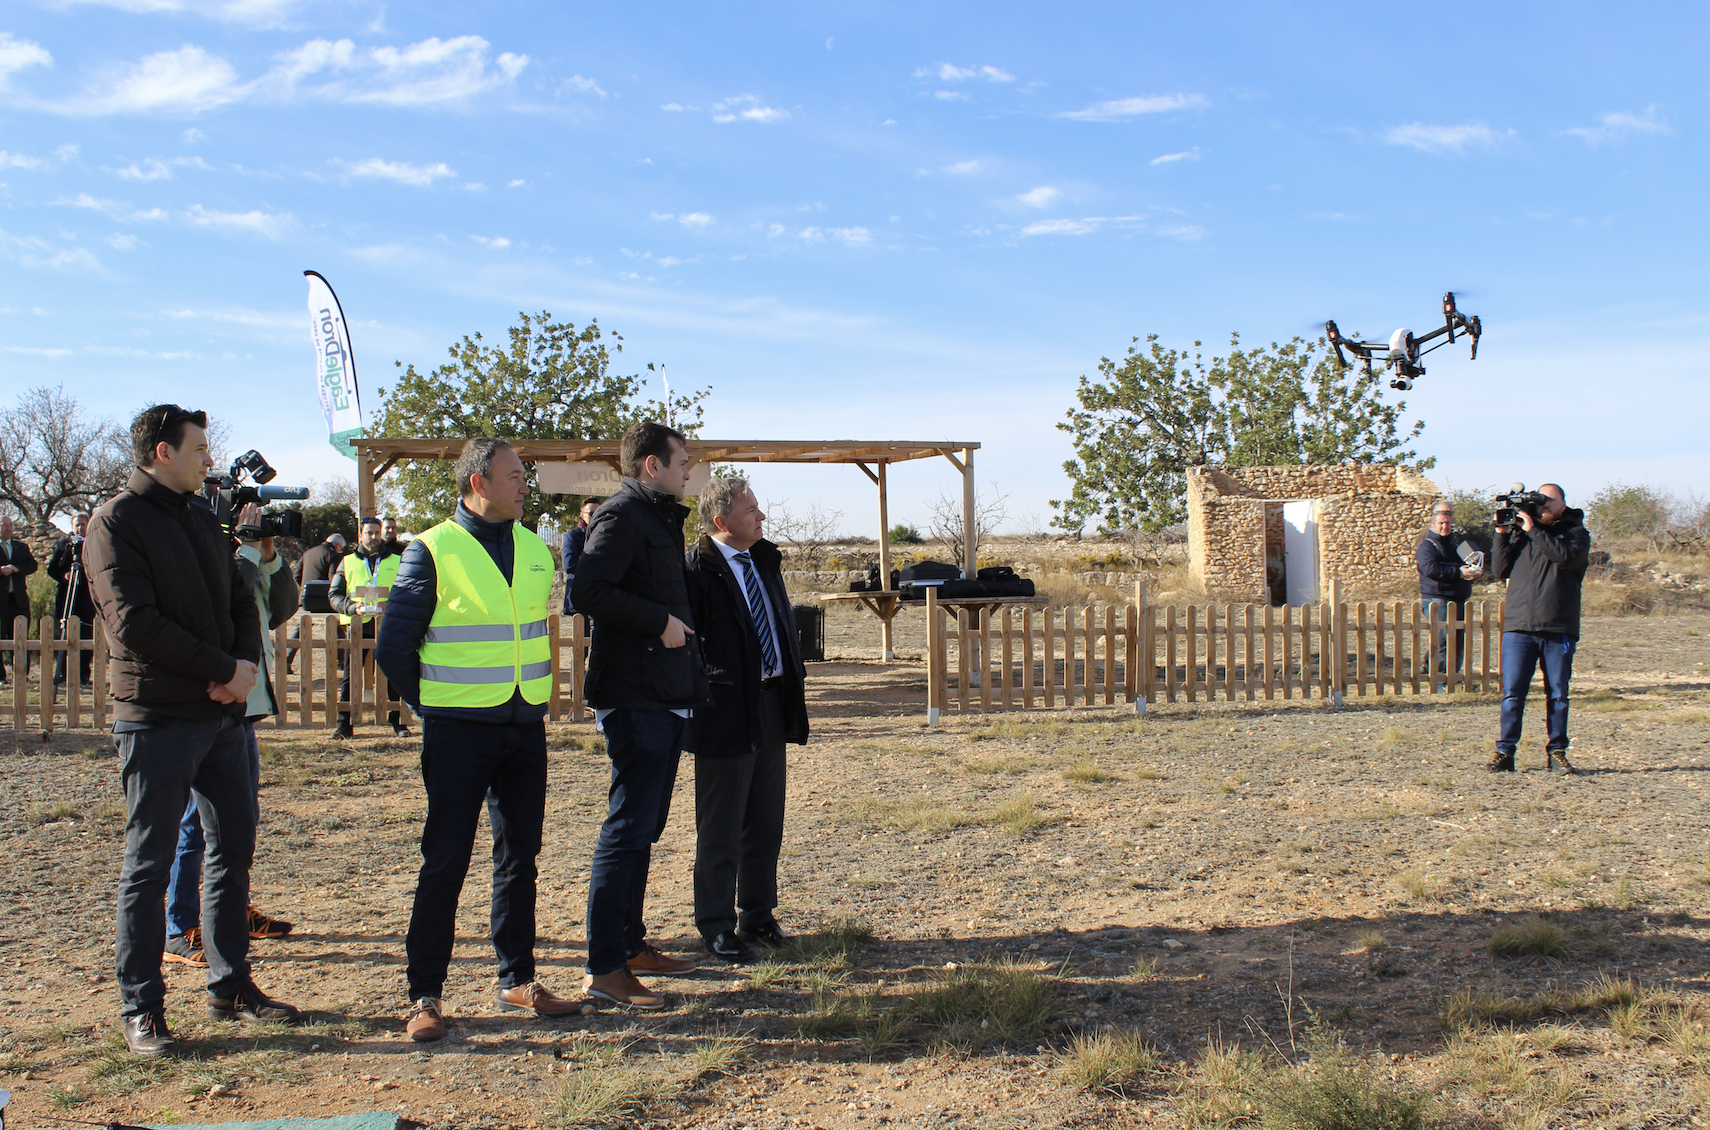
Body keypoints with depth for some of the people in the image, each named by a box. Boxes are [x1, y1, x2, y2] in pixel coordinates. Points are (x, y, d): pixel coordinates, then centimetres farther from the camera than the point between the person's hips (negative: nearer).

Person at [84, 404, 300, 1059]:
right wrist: (225, 670, -15)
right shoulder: (116, 523, -7)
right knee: (149, 864, 0)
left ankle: (230, 986, 23)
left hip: (222, 712, 7)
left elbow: (240, 601, 16)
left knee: (233, 849, 11)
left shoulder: (203, 519, 16)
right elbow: (134, 624, -17)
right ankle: (141, 1008, 10)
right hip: (158, 717, -7)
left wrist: (245, 665, -4)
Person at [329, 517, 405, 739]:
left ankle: (398, 722, 9)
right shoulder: (348, 562, 13)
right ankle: (344, 724, 8)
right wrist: (352, 607, -12)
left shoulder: (396, 562, 13)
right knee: (349, 677, 1)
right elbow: (334, 594, 8)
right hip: (357, 625, 0)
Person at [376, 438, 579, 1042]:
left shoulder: (535, 550, 9)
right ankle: (425, 995, 9)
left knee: (520, 857, 11)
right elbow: (394, 647, -3)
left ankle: (518, 980, 22)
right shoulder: (432, 550, -7)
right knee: (445, 862, -1)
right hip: (459, 732, -5)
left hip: (526, 727, 5)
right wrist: (436, 705, 1)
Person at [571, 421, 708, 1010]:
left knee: (643, 827, 16)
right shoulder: (622, 515, -11)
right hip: (636, 695, -10)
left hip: (663, 696, 10)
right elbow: (590, 590, -24)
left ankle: (631, 944, 26)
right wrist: (660, 621, -19)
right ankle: (603, 968, -3)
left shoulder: (659, 518, 20)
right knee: (628, 828, -8)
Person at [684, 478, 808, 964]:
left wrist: (796, 682, 14)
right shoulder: (697, 569, -13)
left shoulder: (765, 561, 12)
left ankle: (758, 916, 29)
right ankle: (717, 928, 17)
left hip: (772, 706, 8)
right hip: (727, 712, -8)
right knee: (721, 830, 4)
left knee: (766, 824, 15)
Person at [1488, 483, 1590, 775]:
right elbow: (1500, 571, 8)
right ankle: (1504, 752, 2)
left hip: (1559, 629, -1)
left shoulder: (1575, 532, 9)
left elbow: (1566, 556, -13)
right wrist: (1502, 533, 0)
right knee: (1512, 694, -3)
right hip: (1518, 626, 1)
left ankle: (1556, 752, 15)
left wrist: (1533, 530, -12)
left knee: (1558, 695, 5)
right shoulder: (1519, 531, 16)